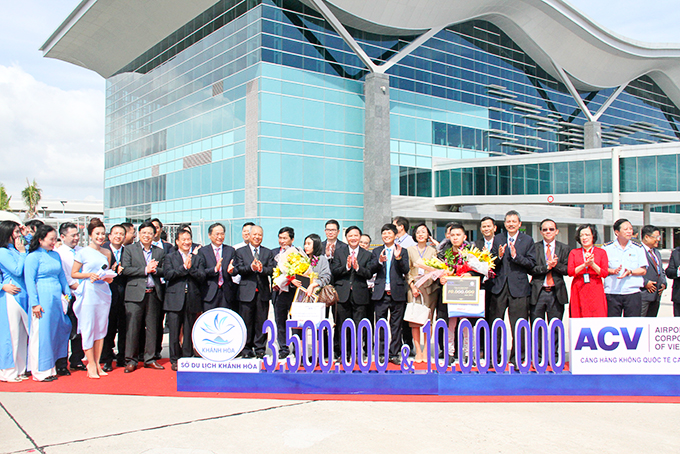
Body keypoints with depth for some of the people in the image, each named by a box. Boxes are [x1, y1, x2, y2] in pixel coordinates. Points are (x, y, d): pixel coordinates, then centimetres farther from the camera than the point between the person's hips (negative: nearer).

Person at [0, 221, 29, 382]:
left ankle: (20, 369, 19)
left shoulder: (15, 251, 15)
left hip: (22, 296, 8)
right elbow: (17, 270, -15)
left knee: (22, 335, 10)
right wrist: (22, 252, -7)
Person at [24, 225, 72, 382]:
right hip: (42, 299, -7)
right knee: (42, 333, -1)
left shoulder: (55, 255, 14)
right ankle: (41, 371, 9)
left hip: (57, 297, 7)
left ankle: (50, 368, 22)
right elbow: (29, 281, -10)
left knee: (57, 330, 9)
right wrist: (34, 303, -15)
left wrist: (67, 294, 12)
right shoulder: (33, 257, -7)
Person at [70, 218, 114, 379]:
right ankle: (91, 364, 3)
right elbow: (73, 274, 0)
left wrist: (109, 278, 2)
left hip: (104, 293, 5)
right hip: (88, 293, -5)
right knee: (88, 328, -4)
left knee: (101, 328, 6)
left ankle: (97, 363, 13)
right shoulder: (83, 252, -1)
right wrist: (89, 275, -14)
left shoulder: (107, 252, 13)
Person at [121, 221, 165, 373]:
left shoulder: (160, 252, 15)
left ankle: (149, 359, 16)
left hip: (154, 294, 3)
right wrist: (145, 270, -12)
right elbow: (125, 270, -5)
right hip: (135, 293, -3)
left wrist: (155, 270, -10)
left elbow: (164, 271, 11)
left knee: (152, 327, 7)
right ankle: (131, 361, 6)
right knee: (133, 328, -2)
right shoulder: (129, 249, 5)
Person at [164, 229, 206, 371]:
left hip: (192, 299, 1)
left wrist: (191, 268, -12)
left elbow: (202, 277, 2)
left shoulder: (198, 258, 14)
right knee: (174, 332, -1)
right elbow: (168, 274, -6)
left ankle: (187, 358, 14)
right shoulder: (170, 257, 10)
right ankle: (175, 360, 10)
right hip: (175, 299, -1)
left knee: (189, 332, 4)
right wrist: (184, 267, -11)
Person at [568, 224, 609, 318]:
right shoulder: (574, 252, 13)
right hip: (579, 290, 1)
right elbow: (570, 272, 1)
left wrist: (592, 264, -13)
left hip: (596, 290, 0)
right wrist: (584, 265, -12)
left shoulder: (601, 252, 10)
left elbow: (605, 273, 2)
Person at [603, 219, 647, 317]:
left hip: (632, 293, 1)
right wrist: (613, 271, -16)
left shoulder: (638, 248, 9)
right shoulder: (607, 248, 5)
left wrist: (630, 272, -12)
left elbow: (643, 270, 5)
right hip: (612, 293, -1)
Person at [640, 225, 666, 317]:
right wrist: (644, 283, -18)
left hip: (656, 295, 9)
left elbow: (661, 271, 29)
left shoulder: (656, 252, 21)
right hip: (643, 294, -9)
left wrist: (663, 283, 11)